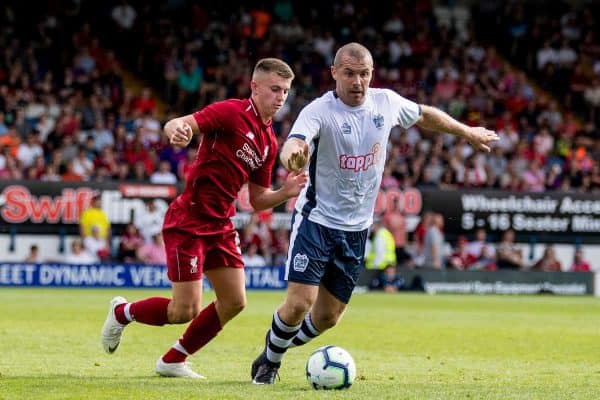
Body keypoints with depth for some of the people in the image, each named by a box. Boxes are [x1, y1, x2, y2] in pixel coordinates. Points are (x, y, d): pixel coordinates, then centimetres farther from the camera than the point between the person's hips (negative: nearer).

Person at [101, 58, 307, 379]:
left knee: (234, 302, 3)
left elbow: (257, 200, 16)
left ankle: (173, 360, 19)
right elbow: (175, 125, -21)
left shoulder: (269, 142, 11)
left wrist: (287, 191, -3)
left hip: (220, 225, 8)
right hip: (188, 222, -8)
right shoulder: (232, 112, -12)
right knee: (185, 311, -9)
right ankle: (122, 312, 21)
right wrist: (177, 130, -45)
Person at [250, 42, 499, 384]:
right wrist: (293, 154, -63)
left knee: (328, 317, 7)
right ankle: (269, 361, 14)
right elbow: (293, 145, -39)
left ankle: (278, 349, 35)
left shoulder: (387, 102, -3)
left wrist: (468, 132, 29)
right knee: (299, 303, -15)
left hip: (356, 228, 5)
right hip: (316, 219, -5)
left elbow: (425, 115, 18)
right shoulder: (319, 111, -19)